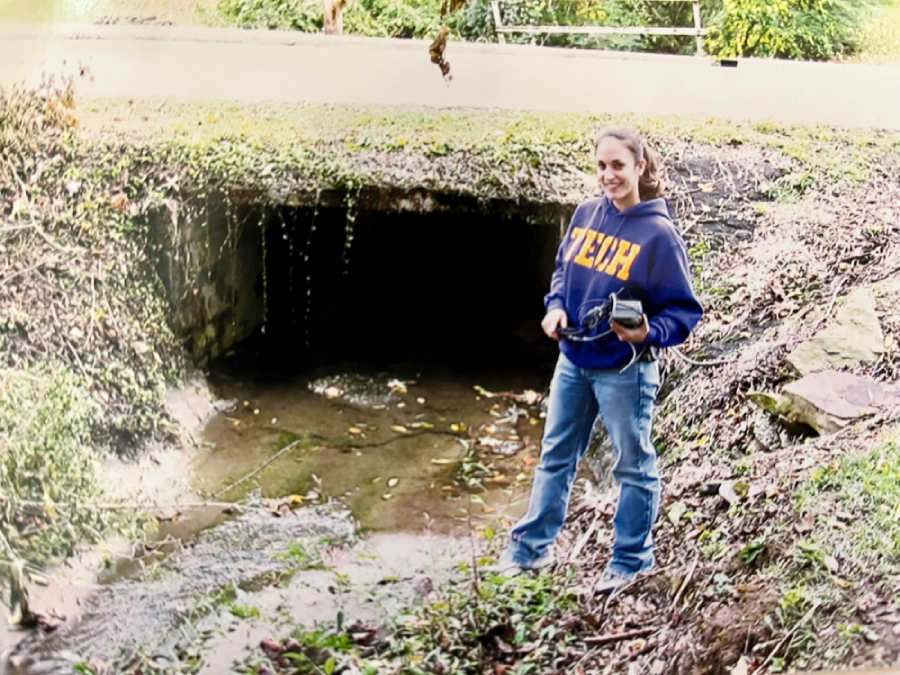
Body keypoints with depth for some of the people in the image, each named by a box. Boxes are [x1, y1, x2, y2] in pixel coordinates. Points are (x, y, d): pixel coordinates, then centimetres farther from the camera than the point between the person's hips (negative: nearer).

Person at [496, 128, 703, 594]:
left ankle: (631, 559, 29)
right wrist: (556, 306, -4)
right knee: (556, 455, 17)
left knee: (633, 466, 12)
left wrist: (649, 334, -30)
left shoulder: (659, 233, -16)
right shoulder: (586, 214, 0)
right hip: (573, 362, 6)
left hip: (624, 371, -6)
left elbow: (684, 309, -13)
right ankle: (531, 547, 32)